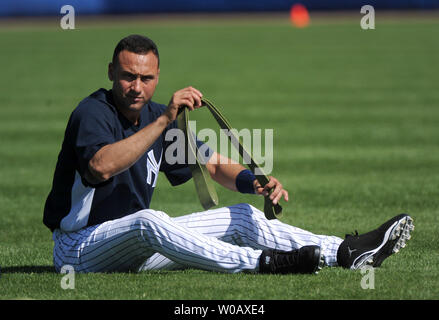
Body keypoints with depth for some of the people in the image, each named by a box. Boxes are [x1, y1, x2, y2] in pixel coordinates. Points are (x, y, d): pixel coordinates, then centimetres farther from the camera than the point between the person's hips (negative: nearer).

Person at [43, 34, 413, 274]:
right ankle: (265, 263, -47)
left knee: (243, 218, 0)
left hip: (137, 246, 8)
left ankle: (346, 252, -7)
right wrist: (164, 120, -41)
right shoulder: (93, 113, -16)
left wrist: (255, 182, -12)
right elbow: (102, 166, -39)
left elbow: (214, 164, 10)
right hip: (79, 247, -8)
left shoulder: (157, 116, 7)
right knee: (149, 221, -39)